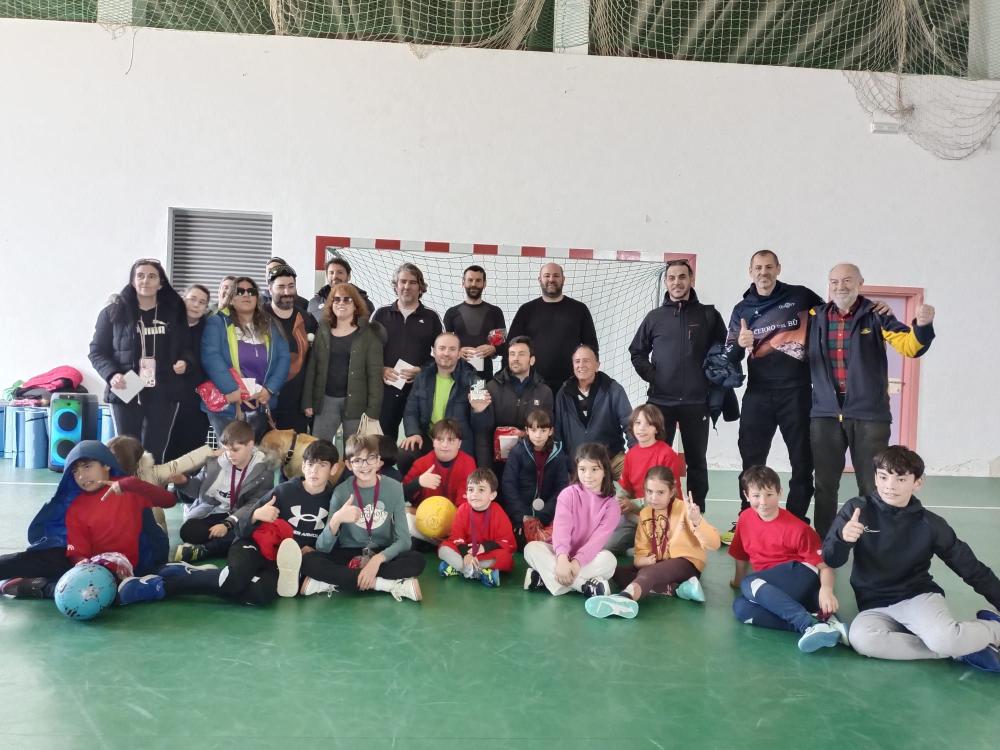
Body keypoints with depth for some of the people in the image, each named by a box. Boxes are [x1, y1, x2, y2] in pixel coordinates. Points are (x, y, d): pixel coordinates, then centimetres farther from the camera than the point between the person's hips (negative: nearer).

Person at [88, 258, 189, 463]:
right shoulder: (113, 312, 2)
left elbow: (186, 348, 17)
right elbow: (97, 351, 3)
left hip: (163, 394, 2)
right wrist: (112, 375, -15)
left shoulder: (174, 312, 10)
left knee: (154, 452, 4)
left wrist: (184, 362, -6)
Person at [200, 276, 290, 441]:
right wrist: (233, 390, -22)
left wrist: (270, 389, -11)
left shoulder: (270, 326, 12)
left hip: (259, 407, 4)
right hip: (226, 406, -4)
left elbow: (284, 358, 4)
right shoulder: (217, 323, -1)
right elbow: (211, 357, -13)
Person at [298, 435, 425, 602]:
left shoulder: (393, 488, -8)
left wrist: (377, 560, -28)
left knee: (417, 561, -29)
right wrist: (335, 520, -34)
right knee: (308, 561, -28)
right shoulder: (342, 492, -9)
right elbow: (322, 548, -14)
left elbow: (403, 540, -11)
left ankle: (336, 583, -25)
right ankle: (390, 584, -28)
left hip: (383, 555, 0)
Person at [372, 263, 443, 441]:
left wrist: (422, 370, -9)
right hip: (385, 387, 1)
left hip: (419, 388, -1)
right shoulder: (381, 314, 10)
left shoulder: (430, 317, 8)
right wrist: (381, 370, -8)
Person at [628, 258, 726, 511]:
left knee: (696, 460, 7)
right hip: (660, 400, 1)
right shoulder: (655, 317, 7)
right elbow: (637, 352, 14)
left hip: (696, 402, -1)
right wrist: (650, 375, 0)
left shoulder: (709, 315, 5)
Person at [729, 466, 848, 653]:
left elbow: (825, 566, -12)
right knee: (740, 607, -28)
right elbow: (741, 555, 22)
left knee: (750, 585, -30)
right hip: (771, 592, 5)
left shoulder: (796, 528, -9)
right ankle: (816, 622, -37)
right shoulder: (745, 519, 7)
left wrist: (826, 589, -30)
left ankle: (811, 625, -40)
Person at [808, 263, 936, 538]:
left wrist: (923, 326, -31)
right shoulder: (815, 317, 5)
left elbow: (910, 346, -10)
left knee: (872, 486, 7)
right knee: (825, 484, 11)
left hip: (869, 415, -2)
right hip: (824, 414, 2)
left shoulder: (876, 315, -2)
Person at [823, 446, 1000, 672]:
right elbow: (831, 560, -7)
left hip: (919, 596, -1)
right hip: (874, 606, 1)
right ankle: (962, 646, -16)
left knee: (945, 640, -34)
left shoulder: (930, 524, -5)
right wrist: (843, 538, -28)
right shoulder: (857, 509, -7)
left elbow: (971, 568, 7)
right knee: (862, 640, -33)